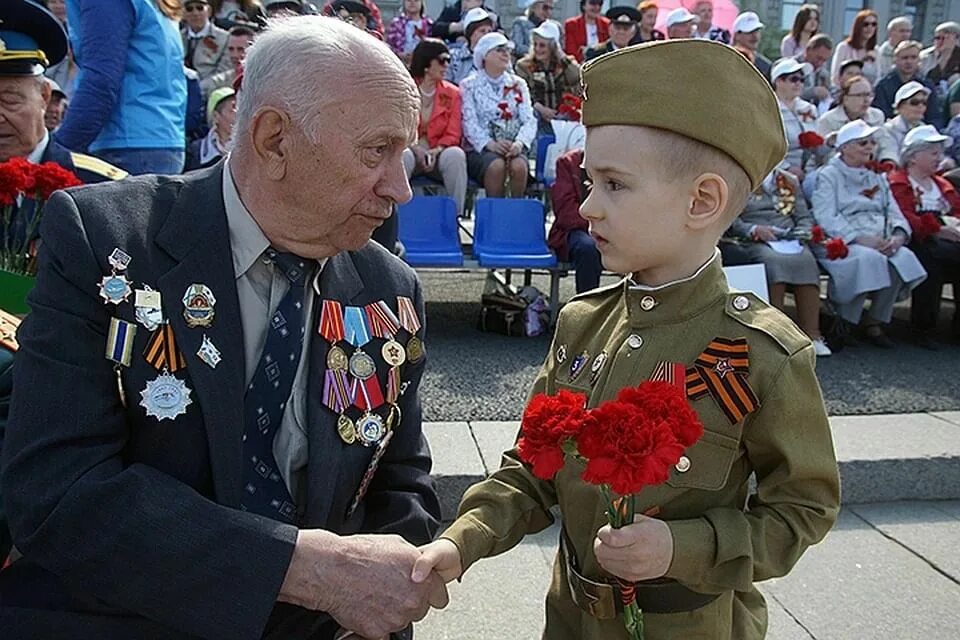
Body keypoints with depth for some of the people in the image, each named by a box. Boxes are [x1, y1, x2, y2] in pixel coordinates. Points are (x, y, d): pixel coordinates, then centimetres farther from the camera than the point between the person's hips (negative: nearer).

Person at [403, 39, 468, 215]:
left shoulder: (452, 93, 8)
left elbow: (453, 134, 2)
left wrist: (436, 151, -18)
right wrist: (414, 148, -19)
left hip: (437, 154, 2)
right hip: (410, 150, -1)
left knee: (456, 154, -31)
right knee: (404, 156, -36)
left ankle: (456, 213, -24)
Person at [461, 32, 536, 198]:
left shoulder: (518, 84, 18)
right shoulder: (469, 85, 9)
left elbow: (529, 120, 5)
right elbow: (469, 123, -5)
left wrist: (520, 142, -17)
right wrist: (491, 144, -22)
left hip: (512, 147, 2)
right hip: (480, 148, -2)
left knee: (519, 165, -31)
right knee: (496, 165, -34)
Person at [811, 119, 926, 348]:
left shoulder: (877, 176, 24)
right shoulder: (828, 176, 3)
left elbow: (894, 211, 15)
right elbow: (827, 219, -11)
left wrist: (899, 235, -9)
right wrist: (861, 239, -23)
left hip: (879, 241, 6)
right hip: (840, 243, -6)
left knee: (904, 257, -25)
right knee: (869, 258, -36)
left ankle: (875, 322, -12)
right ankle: (843, 319, -15)